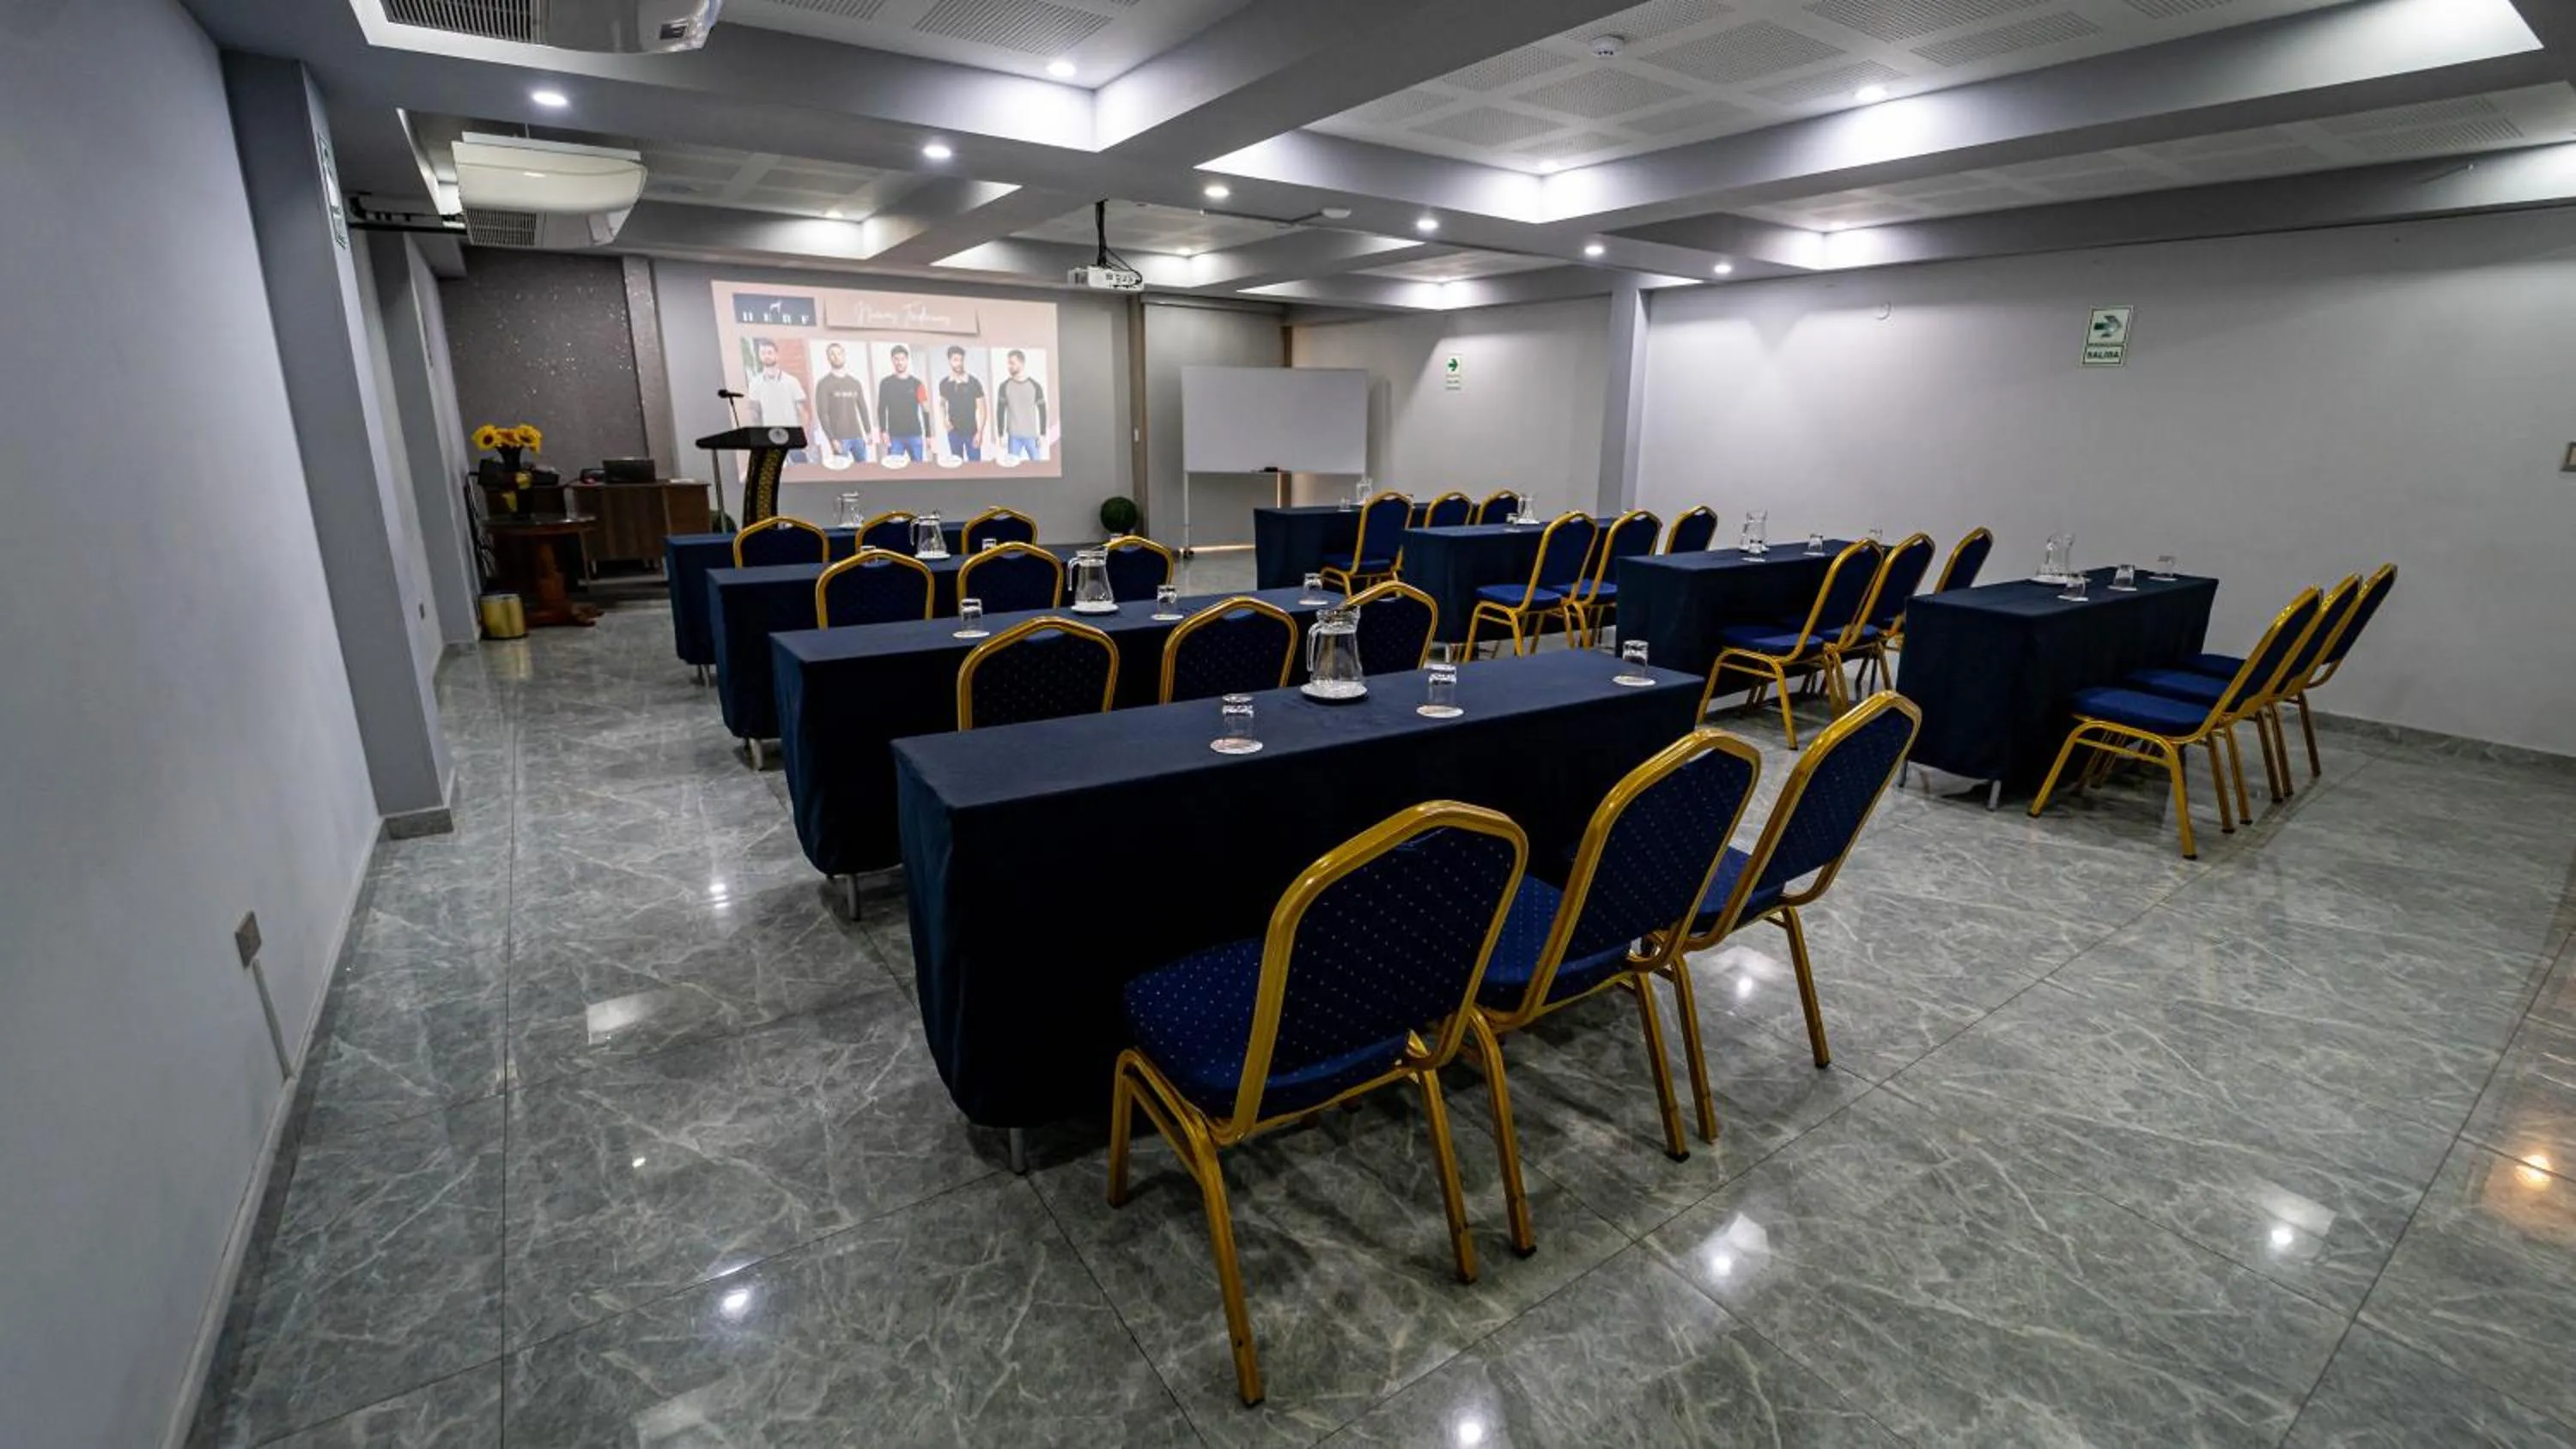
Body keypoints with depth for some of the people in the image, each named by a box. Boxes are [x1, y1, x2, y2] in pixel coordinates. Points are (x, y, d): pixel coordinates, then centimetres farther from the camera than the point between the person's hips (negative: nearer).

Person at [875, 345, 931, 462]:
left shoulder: (916, 383, 4)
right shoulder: (885, 383, 4)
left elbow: (925, 410, 4)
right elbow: (882, 409, 5)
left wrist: (928, 435, 0)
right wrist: (883, 431, -6)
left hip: (915, 435, 0)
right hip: (894, 436, 0)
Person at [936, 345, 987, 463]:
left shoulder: (974, 382, -11)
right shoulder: (944, 383, -1)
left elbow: (982, 409, -9)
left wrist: (979, 432, -14)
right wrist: (944, 420, 0)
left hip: (972, 432, -3)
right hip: (954, 432, 3)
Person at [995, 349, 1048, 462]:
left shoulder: (1035, 386, -1)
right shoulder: (1004, 387, 1)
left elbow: (1042, 411, 3)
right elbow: (1000, 412, 4)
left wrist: (1043, 434, 0)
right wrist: (1001, 435, -1)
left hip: (1032, 435, 0)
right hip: (1013, 436, 1)